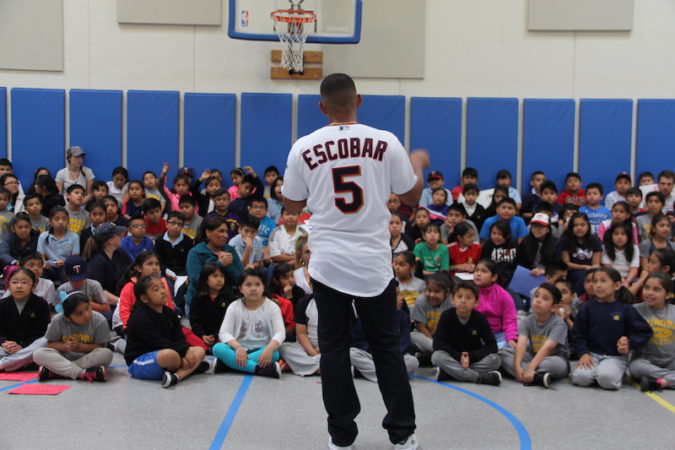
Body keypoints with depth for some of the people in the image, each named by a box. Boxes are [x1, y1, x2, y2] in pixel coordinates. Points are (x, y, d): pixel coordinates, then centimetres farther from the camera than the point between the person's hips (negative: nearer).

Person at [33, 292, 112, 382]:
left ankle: (55, 372, -31)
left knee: (106, 354, -33)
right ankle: (82, 373, -37)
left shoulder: (99, 321, -17)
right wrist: (64, 346, -23)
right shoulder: (58, 321, -14)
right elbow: (50, 344, -3)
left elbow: (100, 346, -10)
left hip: (88, 358, -1)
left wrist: (80, 346, -25)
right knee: (38, 354, -26)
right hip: (64, 357, 1)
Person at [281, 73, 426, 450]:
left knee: (334, 349, 11)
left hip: (328, 264, 0)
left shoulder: (304, 148, -4)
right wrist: (418, 165, 23)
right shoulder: (386, 142, -6)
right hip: (374, 264, 0)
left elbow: (293, 206, 8)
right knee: (387, 347, 13)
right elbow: (411, 197, 4)